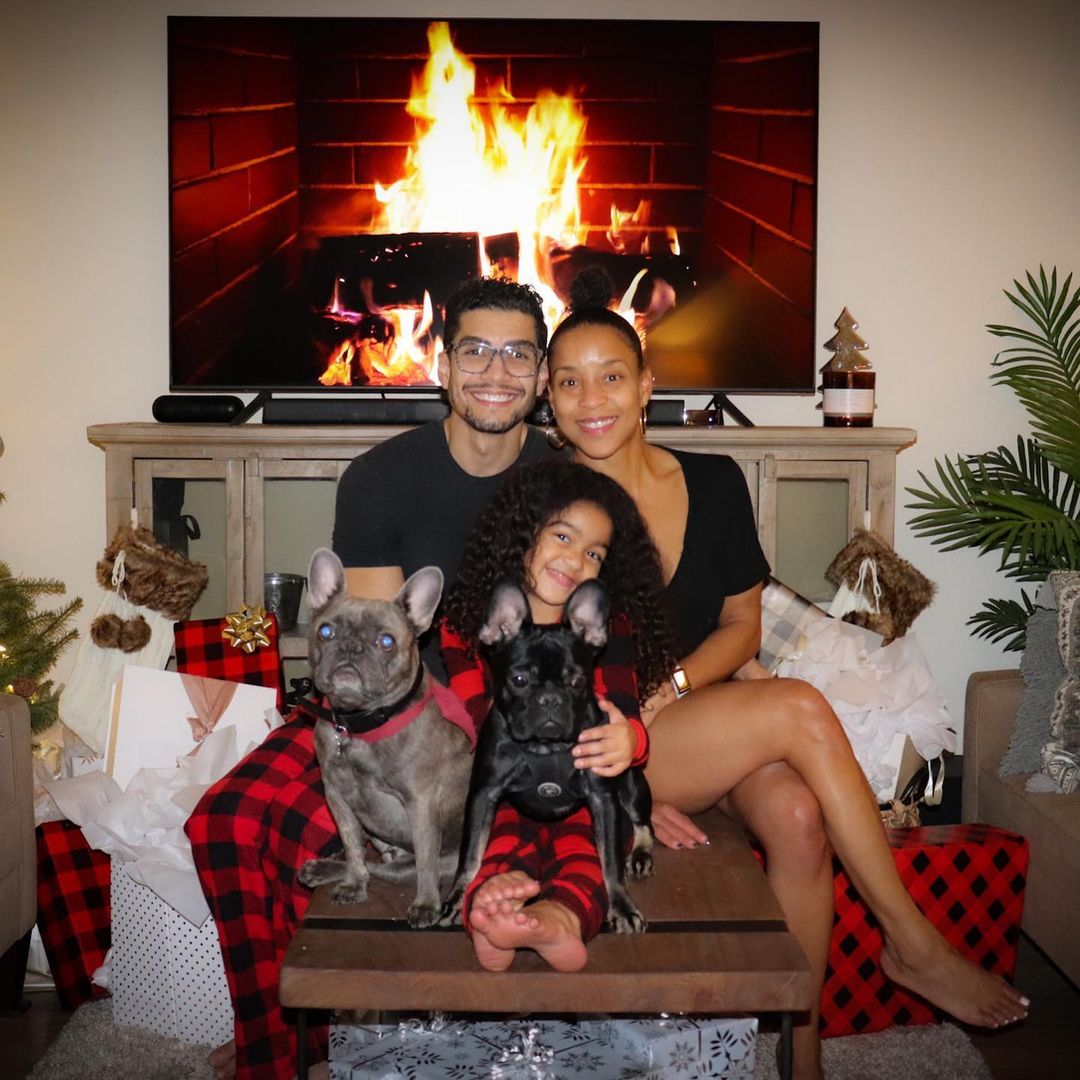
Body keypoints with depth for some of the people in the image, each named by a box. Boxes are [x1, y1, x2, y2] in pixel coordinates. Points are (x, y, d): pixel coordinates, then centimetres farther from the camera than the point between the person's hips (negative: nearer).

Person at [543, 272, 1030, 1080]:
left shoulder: (714, 482, 2)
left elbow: (743, 626, 7)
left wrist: (668, 689, -13)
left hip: (705, 718, 4)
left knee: (798, 816, -28)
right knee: (800, 709, -26)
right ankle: (914, 944, -10)